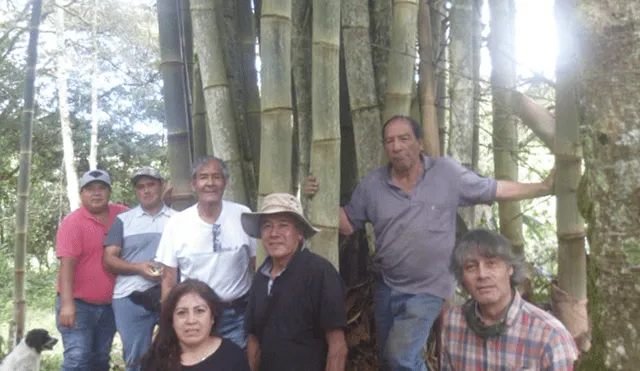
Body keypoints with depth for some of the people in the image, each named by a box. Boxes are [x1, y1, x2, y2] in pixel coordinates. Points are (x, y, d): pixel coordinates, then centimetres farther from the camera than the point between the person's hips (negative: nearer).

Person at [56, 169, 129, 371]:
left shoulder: (121, 214, 3)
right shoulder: (73, 222, -11)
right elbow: (66, 264, -18)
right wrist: (67, 303, -26)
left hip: (109, 305, 5)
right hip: (78, 304, -5)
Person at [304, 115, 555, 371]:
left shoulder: (447, 172, -9)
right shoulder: (372, 184, -3)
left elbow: (498, 189, -3)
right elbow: (347, 225, 3)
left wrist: (545, 187, -7)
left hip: (428, 289, -4)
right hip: (386, 288, 4)